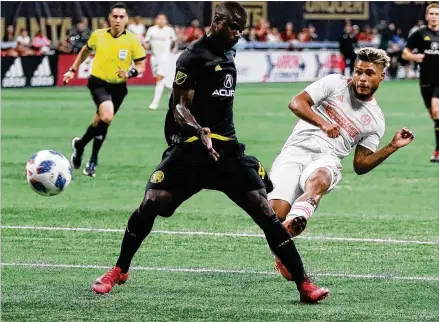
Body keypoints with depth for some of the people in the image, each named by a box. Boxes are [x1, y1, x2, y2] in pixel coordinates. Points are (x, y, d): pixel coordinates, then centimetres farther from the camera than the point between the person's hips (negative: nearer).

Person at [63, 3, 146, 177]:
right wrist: (73, 70, 15)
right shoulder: (98, 35, -4)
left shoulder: (133, 40, -8)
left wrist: (129, 73, -25)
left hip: (118, 87, 2)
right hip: (98, 82, -2)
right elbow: (85, 51, 17)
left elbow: (141, 66, -4)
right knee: (107, 116, -25)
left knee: (100, 122, 9)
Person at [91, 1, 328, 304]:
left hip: (227, 148, 5)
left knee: (265, 211, -6)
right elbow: (180, 107, -15)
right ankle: (120, 270, 12)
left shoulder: (228, 53, 13)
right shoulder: (193, 57, -10)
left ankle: (304, 284, -6)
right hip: (190, 148, -5)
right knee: (151, 204, -11)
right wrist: (199, 132, -32)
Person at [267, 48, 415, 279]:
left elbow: (360, 165, 19)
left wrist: (392, 147, 9)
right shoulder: (335, 84, 12)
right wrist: (322, 122, -14)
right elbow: (296, 103, 2)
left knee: (318, 180, -40)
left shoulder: (376, 120, 19)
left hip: (327, 160, 1)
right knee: (276, 211, -23)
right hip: (296, 150, -1)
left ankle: (295, 222, -68)